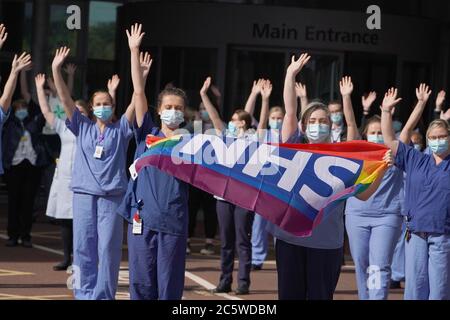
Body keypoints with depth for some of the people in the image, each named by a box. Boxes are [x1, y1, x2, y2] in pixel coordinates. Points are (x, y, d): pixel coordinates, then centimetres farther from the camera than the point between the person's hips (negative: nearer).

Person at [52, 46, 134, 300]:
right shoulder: (83, 127, 10)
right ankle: (84, 294, 11)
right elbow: (65, 98, 2)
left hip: (112, 194, -2)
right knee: (83, 246, 3)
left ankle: (103, 295, 6)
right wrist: (56, 69, -9)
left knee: (109, 247, -2)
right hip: (84, 193, 2)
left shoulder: (121, 130, 5)